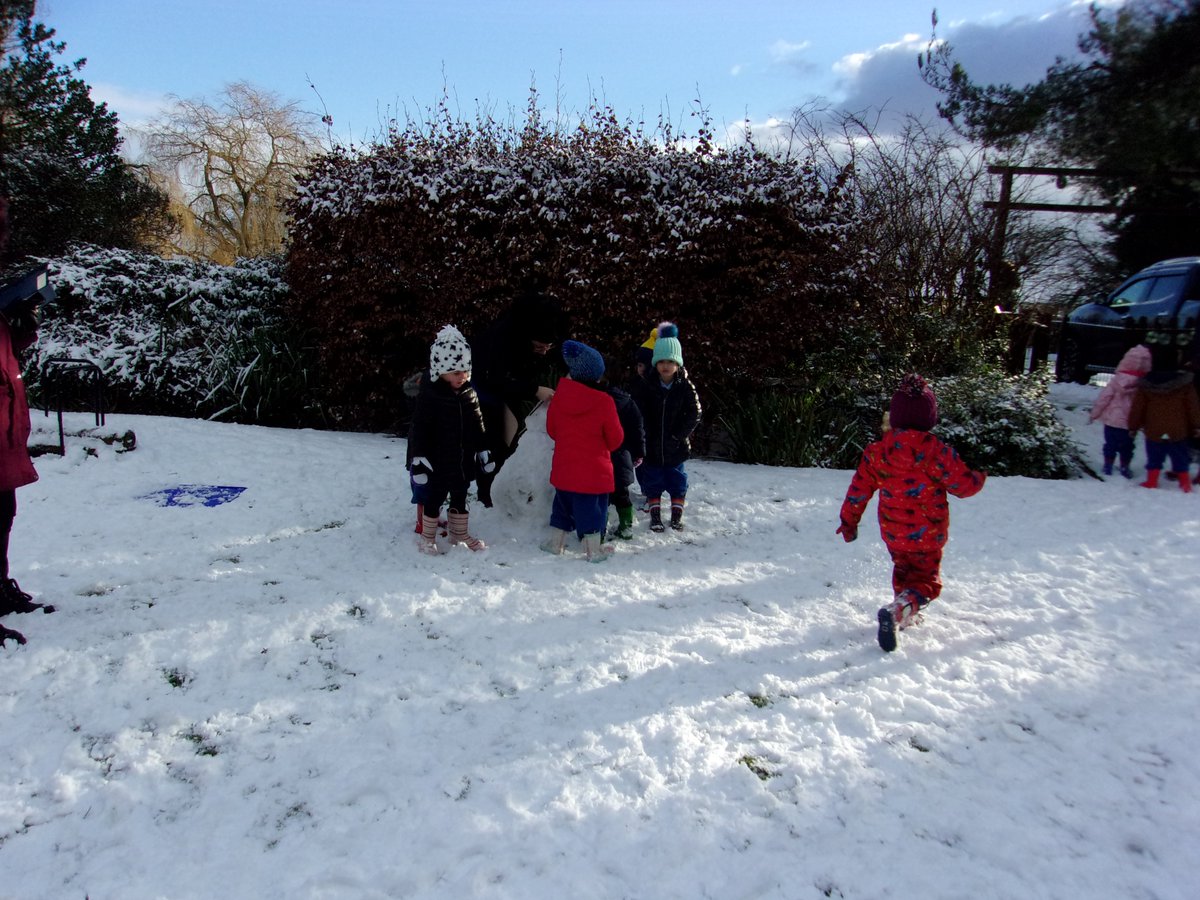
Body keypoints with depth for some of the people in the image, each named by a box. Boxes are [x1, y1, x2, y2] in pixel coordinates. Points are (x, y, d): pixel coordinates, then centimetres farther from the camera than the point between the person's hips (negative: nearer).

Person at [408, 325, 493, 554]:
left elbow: (477, 424, 11)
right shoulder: (429, 396, -16)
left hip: (464, 462, 6)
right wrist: (419, 458, -18)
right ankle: (427, 538, 22)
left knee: (460, 498, 19)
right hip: (438, 464, -5)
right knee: (434, 499, 7)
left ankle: (459, 533, 35)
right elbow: (420, 429, -16)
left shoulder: (469, 393, 1)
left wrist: (482, 451, 13)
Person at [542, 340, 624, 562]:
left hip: (564, 467, 4)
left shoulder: (558, 397, -5)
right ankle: (594, 550, 14)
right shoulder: (604, 402, -15)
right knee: (592, 508, 7)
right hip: (595, 470, -4)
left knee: (563, 505, 20)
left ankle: (555, 542, 29)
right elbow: (615, 438, -6)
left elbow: (551, 430, 9)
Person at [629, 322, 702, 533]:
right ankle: (655, 516, 25)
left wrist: (678, 436, -13)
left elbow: (694, 415, -5)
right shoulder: (644, 385, -7)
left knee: (678, 483, 11)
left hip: (675, 447, 0)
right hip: (651, 446, 0)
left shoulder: (685, 387, -6)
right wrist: (645, 439, -13)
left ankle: (676, 516, 27)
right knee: (652, 483, 11)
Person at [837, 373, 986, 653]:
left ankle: (905, 614, 40)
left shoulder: (876, 452, -8)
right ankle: (896, 612, -19)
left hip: (892, 533, 4)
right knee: (927, 581, 6)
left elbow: (859, 490, -2)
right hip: (927, 535, -4)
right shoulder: (937, 452, -18)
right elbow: (964, 485, -8)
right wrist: (979, 477, 16)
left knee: (903, 570, 28)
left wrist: (849, 521, 12)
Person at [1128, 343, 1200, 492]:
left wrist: (1133, 427, 8)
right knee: (1181, 460, 12)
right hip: (1178, 432, 0)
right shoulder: (1184, 383, -7)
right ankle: (1185, 485, 16)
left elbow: (1137, 408, -2)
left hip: (1154, 432, 0)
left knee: (1154, 459, 12)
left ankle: (1151, 482, 14)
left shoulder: (1145, 385, -7)